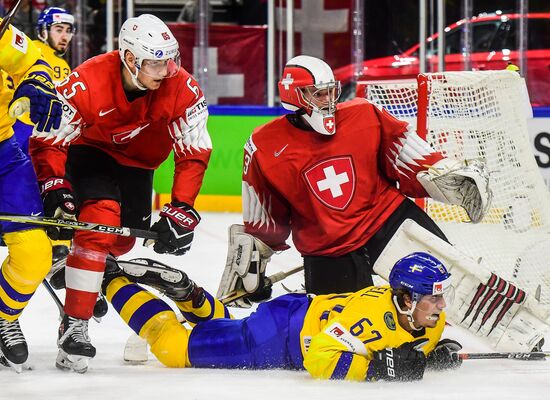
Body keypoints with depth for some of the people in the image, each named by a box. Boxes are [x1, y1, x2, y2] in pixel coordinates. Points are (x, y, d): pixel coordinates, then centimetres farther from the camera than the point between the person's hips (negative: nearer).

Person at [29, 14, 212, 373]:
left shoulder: (182, 89, -27)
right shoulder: (88, 83, -34)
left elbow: (194, 153, -21)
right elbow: (48, 139, -26)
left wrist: (182, 211, -28)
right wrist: (56, 191, -37)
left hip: (137, 163, 4)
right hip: (89, 151, -4)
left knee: (121, 241, -2)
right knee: (100, 220, -26)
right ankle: (74, 326, -22)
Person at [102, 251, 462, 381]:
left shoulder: (431, 321, -8)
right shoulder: (374, 312, -35)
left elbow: (414, 349, 13)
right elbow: (318, 359, -39)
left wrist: (439, 353, -9)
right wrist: (378, 368, -41)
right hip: (283, 329, -8)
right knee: (175, 348, -2)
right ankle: (112, 278, 9)